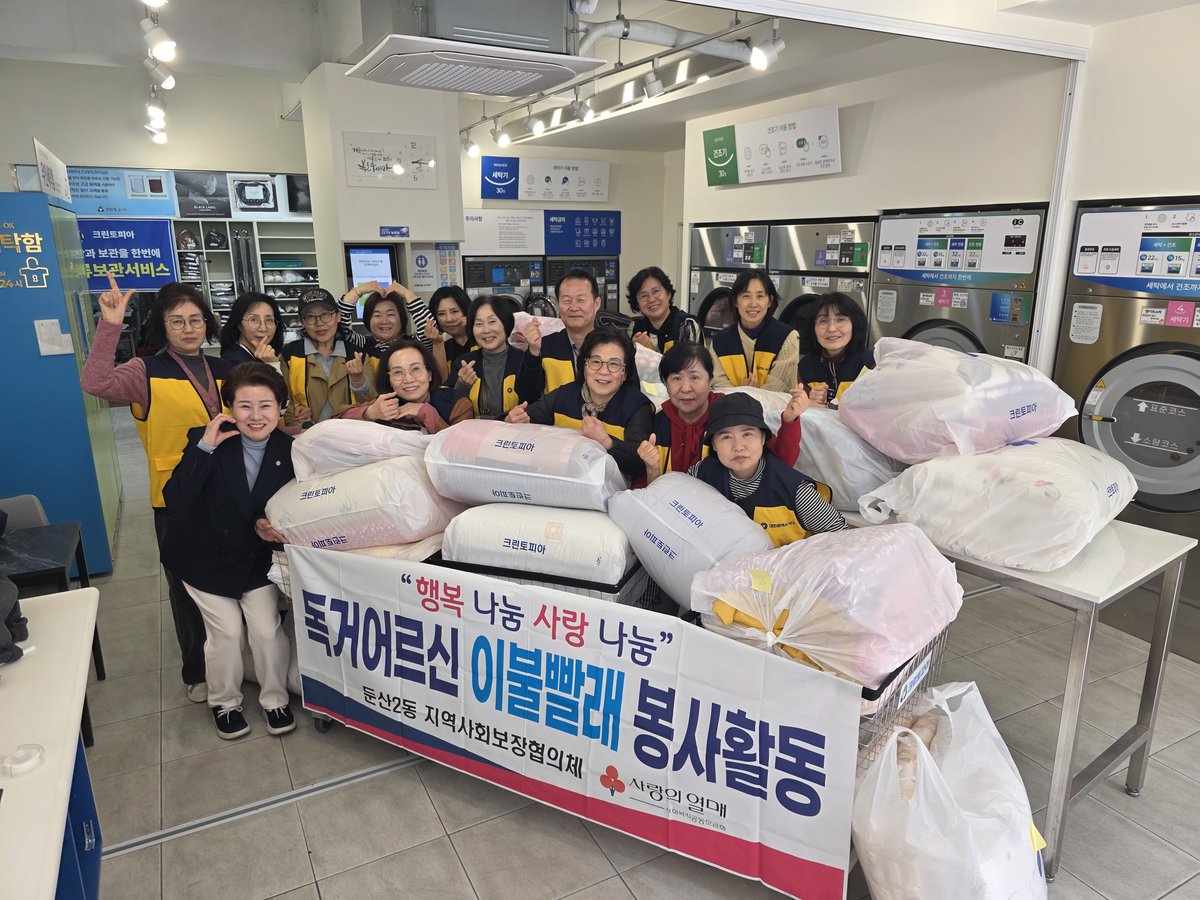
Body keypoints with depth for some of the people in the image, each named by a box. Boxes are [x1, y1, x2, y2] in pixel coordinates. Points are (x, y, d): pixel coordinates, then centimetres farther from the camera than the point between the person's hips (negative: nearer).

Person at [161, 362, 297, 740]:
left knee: (267, 629, -4)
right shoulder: (206, 440, -17)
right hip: (206, 557, -1)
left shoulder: (289, 450, -11)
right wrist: (205, 448, -33)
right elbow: (175, 501, -27)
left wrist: (270, 525, -21)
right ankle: (224, 702, 27)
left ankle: (275, 699, 23)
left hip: (258, 558, 2)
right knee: (226, 630, -1)